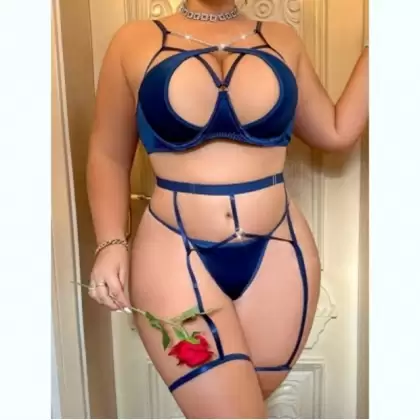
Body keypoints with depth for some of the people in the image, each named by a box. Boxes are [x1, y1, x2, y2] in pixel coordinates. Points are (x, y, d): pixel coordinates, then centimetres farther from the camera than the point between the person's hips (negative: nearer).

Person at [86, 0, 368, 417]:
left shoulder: (282, 40, 9)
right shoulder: (135, 42, 2)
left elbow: (336, 131, 14)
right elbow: (108, 155, 5)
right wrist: (111, 243, -7)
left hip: (278, 255, 3)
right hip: (176, 256, -2)